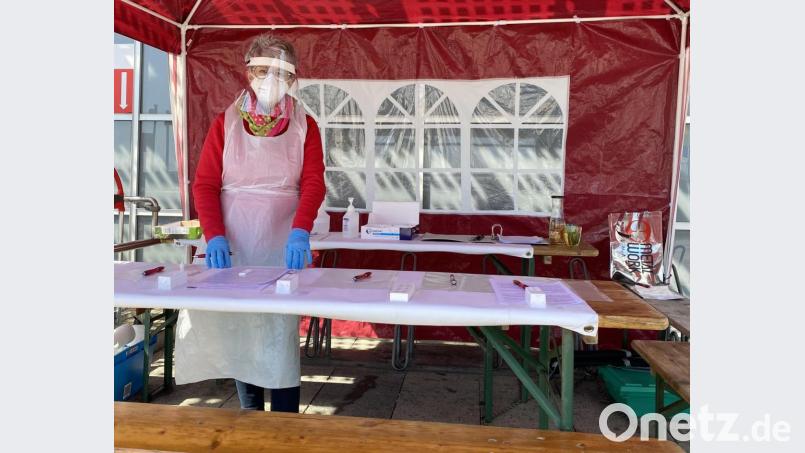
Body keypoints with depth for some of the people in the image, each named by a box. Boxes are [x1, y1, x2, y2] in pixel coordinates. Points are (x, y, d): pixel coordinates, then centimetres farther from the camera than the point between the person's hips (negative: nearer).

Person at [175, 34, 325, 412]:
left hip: (283, 246, -1)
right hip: (234, 247, 2)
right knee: (238, 333, 5)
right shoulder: (225, 123, 7)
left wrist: (300, 232, -26)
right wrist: (214, 236, -17)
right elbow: (205, 184, 0)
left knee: (281, 336, -3)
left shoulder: (304, 127, 5)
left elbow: (313, 183, -7)